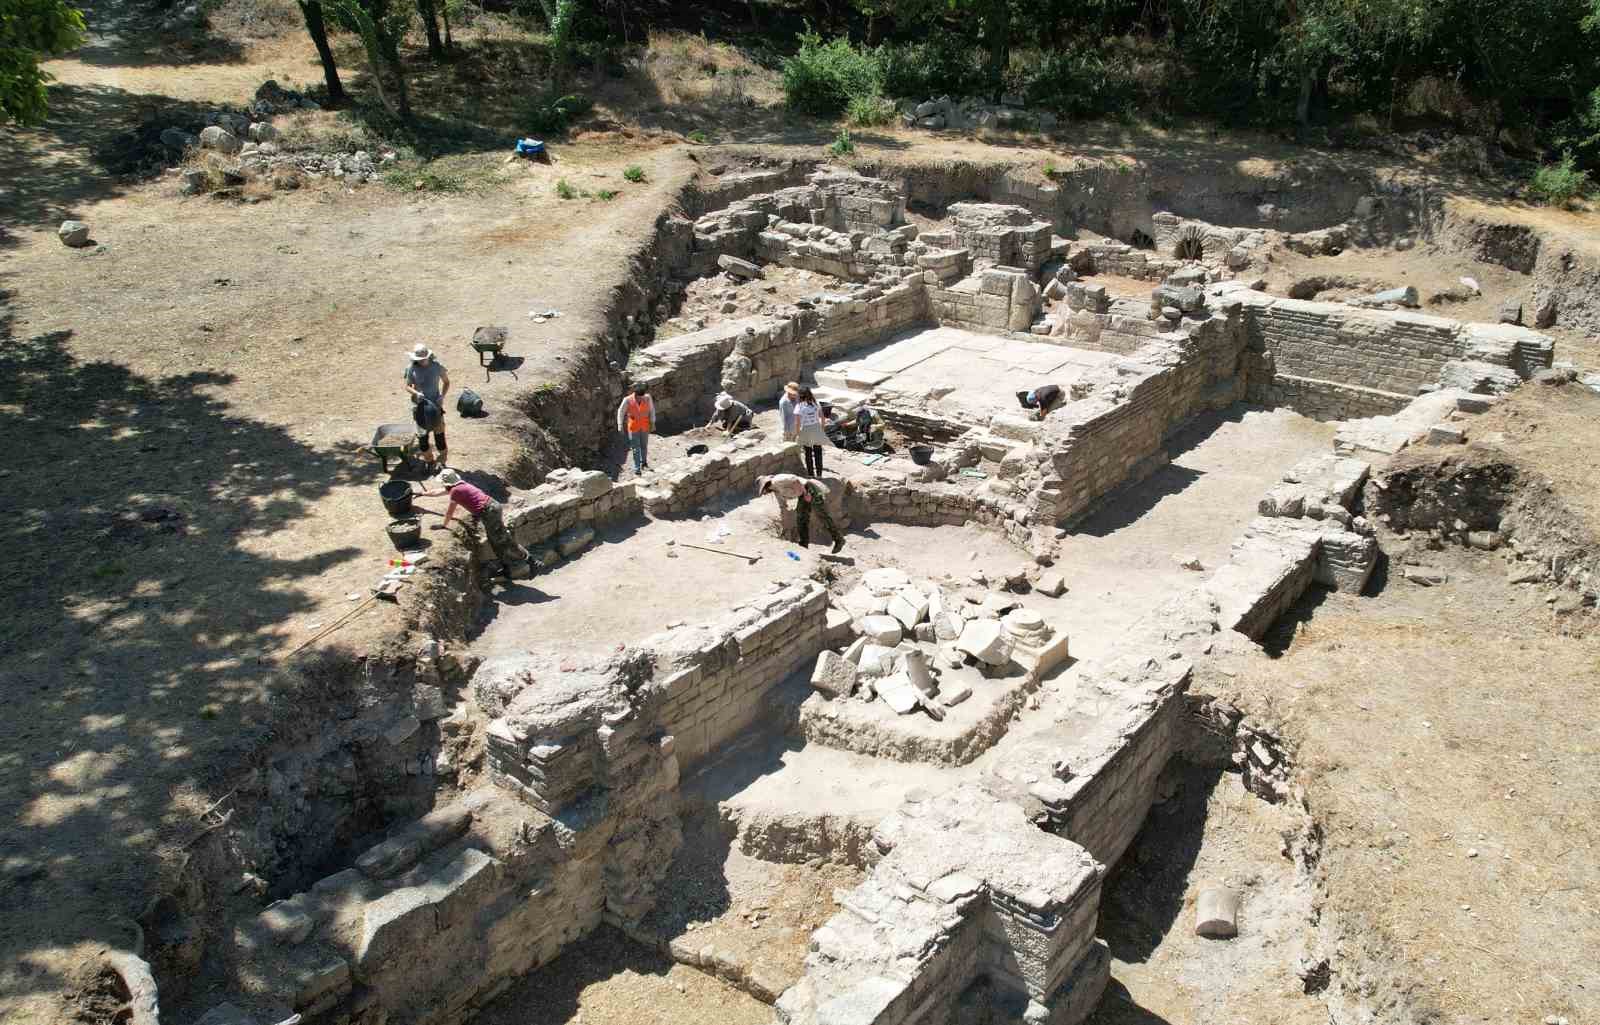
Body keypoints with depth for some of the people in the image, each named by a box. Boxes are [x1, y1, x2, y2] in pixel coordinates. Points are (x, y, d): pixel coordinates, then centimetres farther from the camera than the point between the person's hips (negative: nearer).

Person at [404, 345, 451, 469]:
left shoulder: (437, 366, -7)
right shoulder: (412, 369, -7)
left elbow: (446, 382, 6)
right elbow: (407, 386, -1)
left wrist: (442, 396, -9)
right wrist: (416, 393, -22)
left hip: (435, 404, -1)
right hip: (420, 405, 1)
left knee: (439, 433, -2)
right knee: (422, 435, 6)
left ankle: (442, 458, 14)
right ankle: (428, 459, 24)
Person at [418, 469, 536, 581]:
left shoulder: (455, 491, -13)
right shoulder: (459, 485, 15)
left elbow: (450, 511, -3)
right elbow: (438, 492, 32)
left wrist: (444, 525, 12)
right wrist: (423, 494, 43)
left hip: (489, 513, -10)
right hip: (494, 505, 10)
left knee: (505, 541, -6)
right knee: (495, 542, 19)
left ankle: (530, 561, -6)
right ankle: (506, 570, 27)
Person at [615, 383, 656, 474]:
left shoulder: (647, 398, -15)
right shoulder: (627, 400, -19)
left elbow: (651, 410, -1)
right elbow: (621, 412, -9)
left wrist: (652, 423, 1)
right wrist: (620, 426, -12)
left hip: (645, 427, 2)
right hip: (633, 428, -2)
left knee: (644, 446, 16)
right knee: (636, 448, -1)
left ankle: (644, 462, 40)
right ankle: (637, 468, 8)